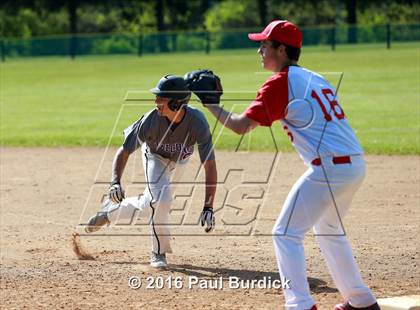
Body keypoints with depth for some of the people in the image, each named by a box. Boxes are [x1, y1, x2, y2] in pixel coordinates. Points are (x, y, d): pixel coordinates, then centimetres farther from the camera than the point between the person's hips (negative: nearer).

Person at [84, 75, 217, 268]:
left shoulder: (197, 122, -39)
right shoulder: (151, 120, -37)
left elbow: (210, 166, -39)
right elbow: (124, 151, -29)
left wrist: (208, 207, -45)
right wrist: (115, 182, -46)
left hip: (179, 161, 2)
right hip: (155, 156, -2)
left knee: (150, 206, 10)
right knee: (160, 199, -23)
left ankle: (111, 212, 40)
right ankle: (159, 252, -3)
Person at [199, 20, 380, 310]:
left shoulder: (280, 82, -5)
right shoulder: (316, 79, 19)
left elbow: (240, 126, -8)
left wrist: (209, 102, 4)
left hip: (329, 167, -9)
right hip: (356, 164, 9)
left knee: (286, 233, -1)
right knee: (328, 229, 28)